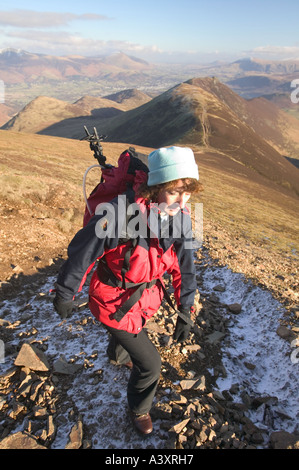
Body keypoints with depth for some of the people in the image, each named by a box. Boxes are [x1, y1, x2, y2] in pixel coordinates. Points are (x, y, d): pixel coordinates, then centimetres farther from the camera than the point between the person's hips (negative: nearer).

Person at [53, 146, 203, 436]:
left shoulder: (181, 218, -16)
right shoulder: (120, 213, -36)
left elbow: (184, 265, -4)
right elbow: (81, 252, -22)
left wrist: (185, 311, -1)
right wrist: (65, 294, -9)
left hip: (146, 296, 6)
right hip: (115, 302, -6)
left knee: (133, 333, 36)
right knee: (149, 363, 3)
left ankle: (117, 354, 74)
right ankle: (139, 409, 39)